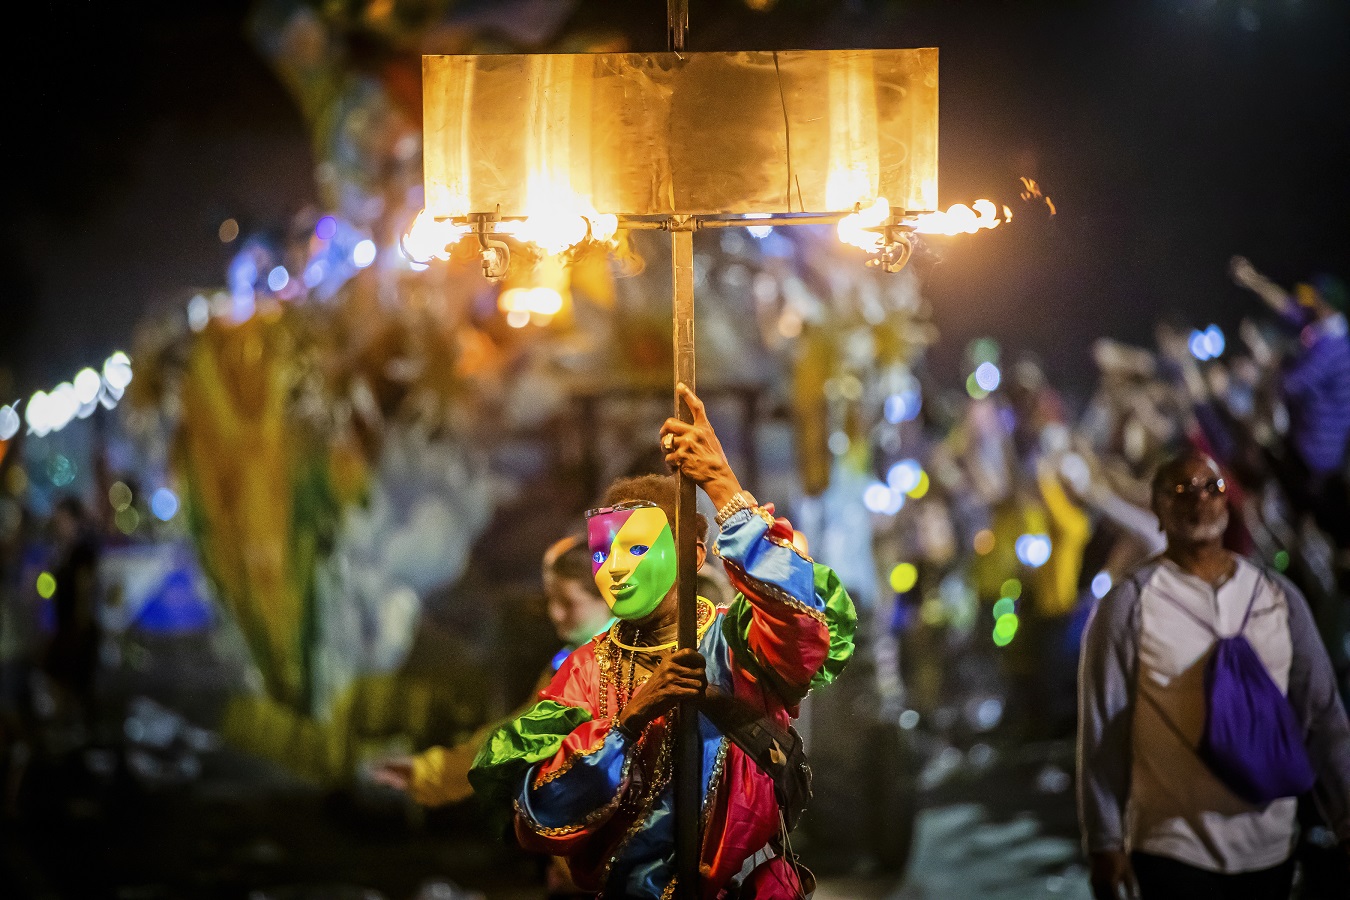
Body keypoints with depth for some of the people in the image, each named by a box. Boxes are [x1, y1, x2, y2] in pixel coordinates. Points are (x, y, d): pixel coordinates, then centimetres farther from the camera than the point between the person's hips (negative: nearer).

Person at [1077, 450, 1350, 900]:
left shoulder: (1279, 597, 7)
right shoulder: (1128, 606, -3)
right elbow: (1101, 731, -2)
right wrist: (1104, 842, -5)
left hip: (1269, 849, 4)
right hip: (1172, 852, -3)